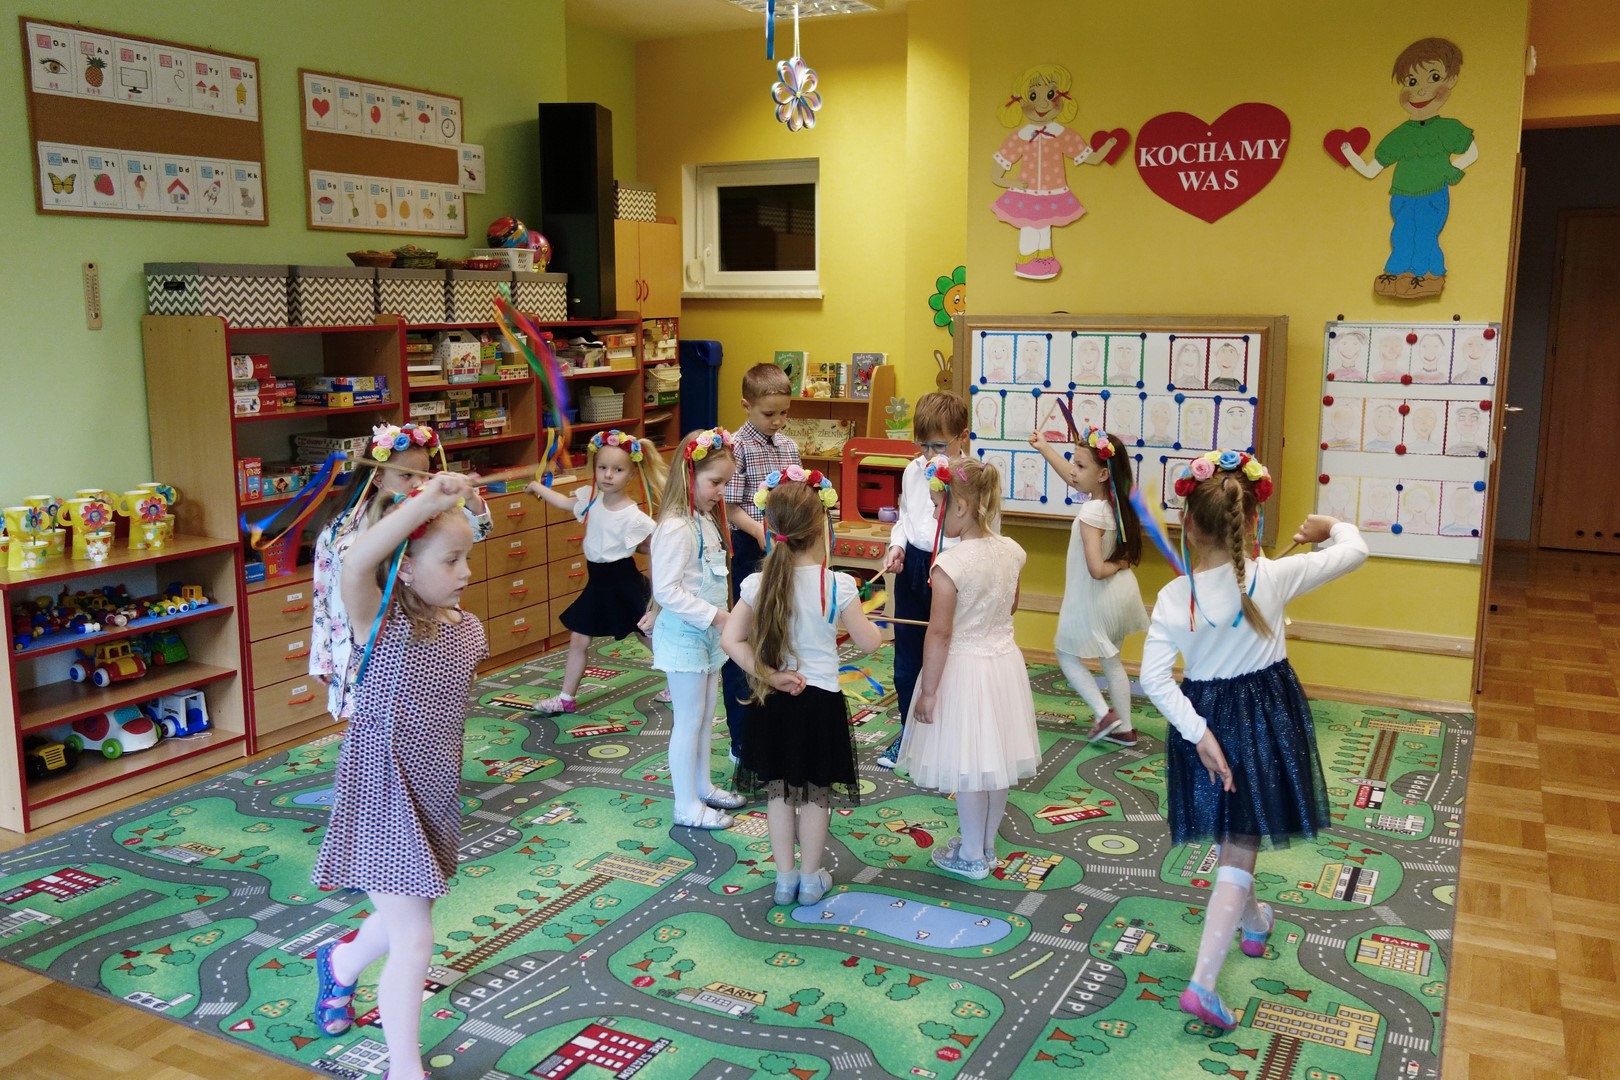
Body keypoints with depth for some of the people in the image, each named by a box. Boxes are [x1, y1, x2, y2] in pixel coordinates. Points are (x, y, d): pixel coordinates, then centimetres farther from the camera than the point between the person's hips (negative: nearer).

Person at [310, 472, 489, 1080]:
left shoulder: (469, 632, 1)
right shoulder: (380, 621, -18)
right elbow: (354, 565, -40)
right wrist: (428, 499, -44)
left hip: (435, 796, 7)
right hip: (383, 798, -7)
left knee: (406, 919, 25)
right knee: (414, 940, -4)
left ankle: (340, 965, 57)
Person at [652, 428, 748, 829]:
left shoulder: (706, 519, 8)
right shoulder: (676, 529, -22)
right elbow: (665, 590, -25)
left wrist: (718, 618, 13)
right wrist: (713, 615, -23)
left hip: (707, 634, 9)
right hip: (684, 635, -9)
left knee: (705, 716, 18)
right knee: (689, 719, 0)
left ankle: (702, 787, 32)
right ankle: (687, 806, 11)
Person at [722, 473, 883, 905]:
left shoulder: (758, 584, -9)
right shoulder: (838, 586, -17)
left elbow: (730, 639, -11)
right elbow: (867, 643, -8)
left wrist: (767, 676, -10)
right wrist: (877, 629, 13)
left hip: (773, 703, 3)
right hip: (821, 702, -2)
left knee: (778, 791, 17)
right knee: (817, 793, 14)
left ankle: (785, 877, 29)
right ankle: (811, 878, 27)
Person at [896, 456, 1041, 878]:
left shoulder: (950, 565, -23)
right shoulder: (1010, 551, -3)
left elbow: (939, 635, -20)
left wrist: (927, 691, -12)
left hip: (964, 667, -7)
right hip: (1004, 659, 7)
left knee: (969, 768, 7)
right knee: (995, 761, 18)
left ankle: (971, 857, 21)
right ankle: (985, 844, 35)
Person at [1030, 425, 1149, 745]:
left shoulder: (1091, 514, -29)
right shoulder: (1114, 501, -4)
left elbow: (1096, 569, -35)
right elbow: (1071, 478, 13)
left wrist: (1118, 565, -14)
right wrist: (1045, 448, 15)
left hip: (1093, 598, -8)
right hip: (1118, 596, 8)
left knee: (1067, 655, 12)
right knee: (1112, 661, 20)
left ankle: (1104, 713, 5)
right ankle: (1124, 727, 29)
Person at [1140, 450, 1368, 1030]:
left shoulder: (1174, 597, -13)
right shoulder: (1274, 577, -16)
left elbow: (1155, 678, -19)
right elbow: (1355, 551, -3)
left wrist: (1198, 732, -13)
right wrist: (1332, 525, 17)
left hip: (1207, 720, 2)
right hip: (1264, 717, -2)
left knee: (1231, 837, 26)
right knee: (1239, 851, 4)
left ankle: (1252, 919, 52)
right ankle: (1203, 981, -3)